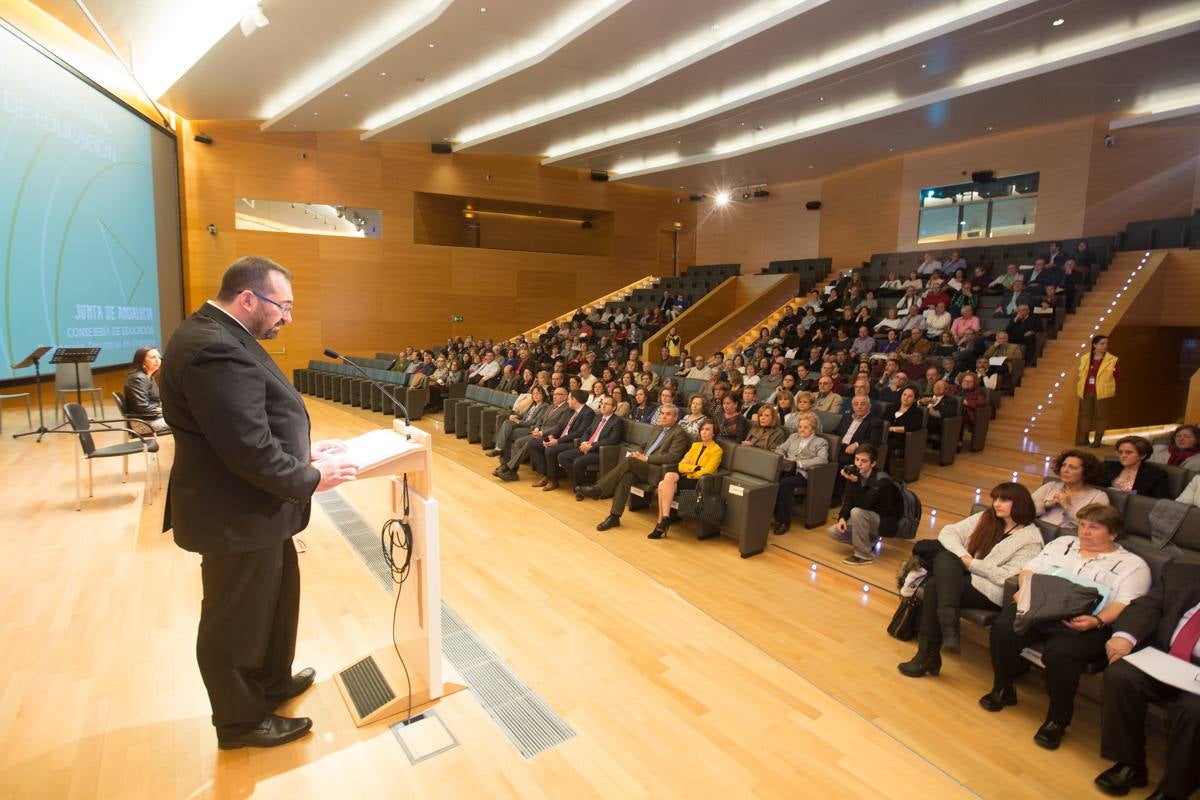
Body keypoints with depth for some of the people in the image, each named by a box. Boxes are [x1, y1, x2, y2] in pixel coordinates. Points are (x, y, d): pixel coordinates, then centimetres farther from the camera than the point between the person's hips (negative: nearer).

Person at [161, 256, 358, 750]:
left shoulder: (217, 336, 9)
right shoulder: (216, 349, -27)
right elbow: (249, 449, -29)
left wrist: (305, 451, 7)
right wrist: (311, 479, -17)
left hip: (250, 507, 11)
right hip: (237, 516, -11)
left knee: (276, 599, 25)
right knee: (235, 620, 10)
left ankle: (272, 682, 46)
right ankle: (241, 720, 30)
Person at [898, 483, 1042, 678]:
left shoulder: (1031, 539, -3)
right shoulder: (985, 518, 13)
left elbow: (1007, 577, -13)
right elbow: (948, 531, 5)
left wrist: (971, 563, -12)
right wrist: (962, 556, -11)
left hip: (991, 590, -5)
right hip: (961, 575, 6)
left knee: (934, 586, -26)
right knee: (945, 557, -28)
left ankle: (928, 654, -15)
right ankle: (948, 625, -34)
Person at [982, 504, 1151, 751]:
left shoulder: (1132, 564, 12)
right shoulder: (1062, 543, 25)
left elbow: (1125, 605, -2)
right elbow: (1030, 570, 20)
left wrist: (1096, 621, -21)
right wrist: (1026, 590, -2)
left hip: (1085, 625, -4)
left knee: (1059, 653, -34)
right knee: (1002, 629, -25)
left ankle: (1057, 721, -8)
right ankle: (1002, 690, 1)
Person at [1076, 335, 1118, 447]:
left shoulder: (1112, 360, -2)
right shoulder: (1085, 358, 6)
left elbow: (1115, 378, 0)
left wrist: (1112, 392, -4)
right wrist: (1077, 389, 9)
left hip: (1102, 393, -3)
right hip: (1086, 392, 3)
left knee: (1100, 416, 2)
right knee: (1085, 414, 9)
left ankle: (1097, 440, 9)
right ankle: (1083, 439, 17)